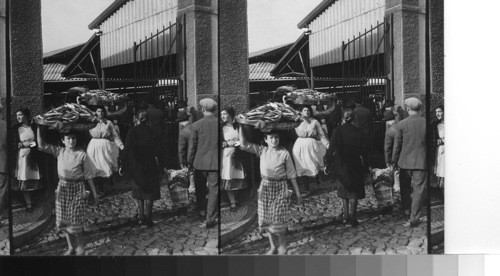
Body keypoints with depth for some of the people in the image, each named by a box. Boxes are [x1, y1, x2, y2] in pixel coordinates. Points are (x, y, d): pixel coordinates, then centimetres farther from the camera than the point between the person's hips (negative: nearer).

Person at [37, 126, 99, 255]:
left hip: (77, 188, -3)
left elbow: (88, 175, -3)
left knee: (76, 219, -2)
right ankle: (71, 247, 25)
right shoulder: (59, 151, 1)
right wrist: (40, 128, -15)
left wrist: (94, 193, -2)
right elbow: (42, 145, -5)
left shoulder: (82, 154, -7)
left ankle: (79, 246, 19)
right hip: (62, 187, 3)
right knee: (64, 219, 9)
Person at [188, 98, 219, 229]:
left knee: (200, 188, 20)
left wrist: (189, 162, 7)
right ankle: (210, 219, 5)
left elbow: (192, 146, -4)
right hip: (215, 163, 0)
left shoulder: (196, 125, -8)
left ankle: (202, 210, 36)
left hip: (200, 163, 0)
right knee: (214, 191, 5)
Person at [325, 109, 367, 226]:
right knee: (354, 191, 8)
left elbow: (332, 149, -13)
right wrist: (364, 163, 7)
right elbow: (363, 149, -5)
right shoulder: (358, 132, -7)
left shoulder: (337, 131, -10)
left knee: (344, 191, 15)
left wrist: (328, 163, -6)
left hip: (341, 165, 0)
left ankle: (345, 216, 14)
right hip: (355, 165, 0)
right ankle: (352, 217, 4)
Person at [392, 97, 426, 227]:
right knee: (419, 189, 5)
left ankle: (406, 208, 36)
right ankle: (414, 218, 5)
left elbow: (397, 145, -3)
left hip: (405, 161, 0)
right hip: (421, 162, 0)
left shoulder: (401, 125, -9)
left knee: (405, 186, 21)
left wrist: (394, 161, 9)